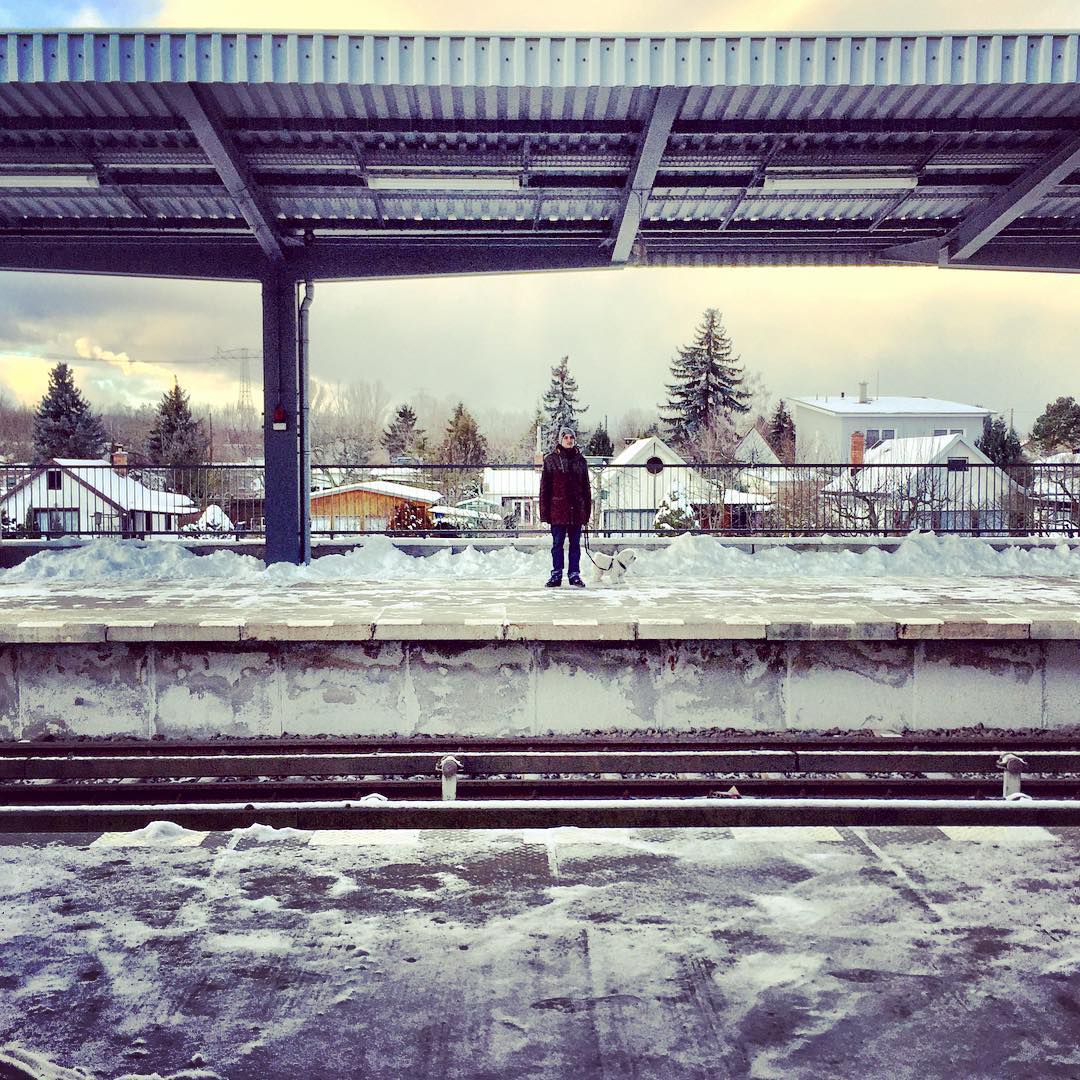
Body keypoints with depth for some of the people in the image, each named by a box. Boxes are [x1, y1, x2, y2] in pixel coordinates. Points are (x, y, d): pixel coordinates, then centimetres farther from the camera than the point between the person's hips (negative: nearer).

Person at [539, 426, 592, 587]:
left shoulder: (580, 461, 10)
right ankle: (556, 574, 9)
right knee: (557, 543, 3)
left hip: (577, 510, 2)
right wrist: (544, 510, -5)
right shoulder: (551, 460, 2)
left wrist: (587, 509, 8)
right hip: (558, 509, -2)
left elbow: (586, 487, 13)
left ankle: (574, 574, 13)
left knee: (575, 544, 7)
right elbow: (545, 487, 1)